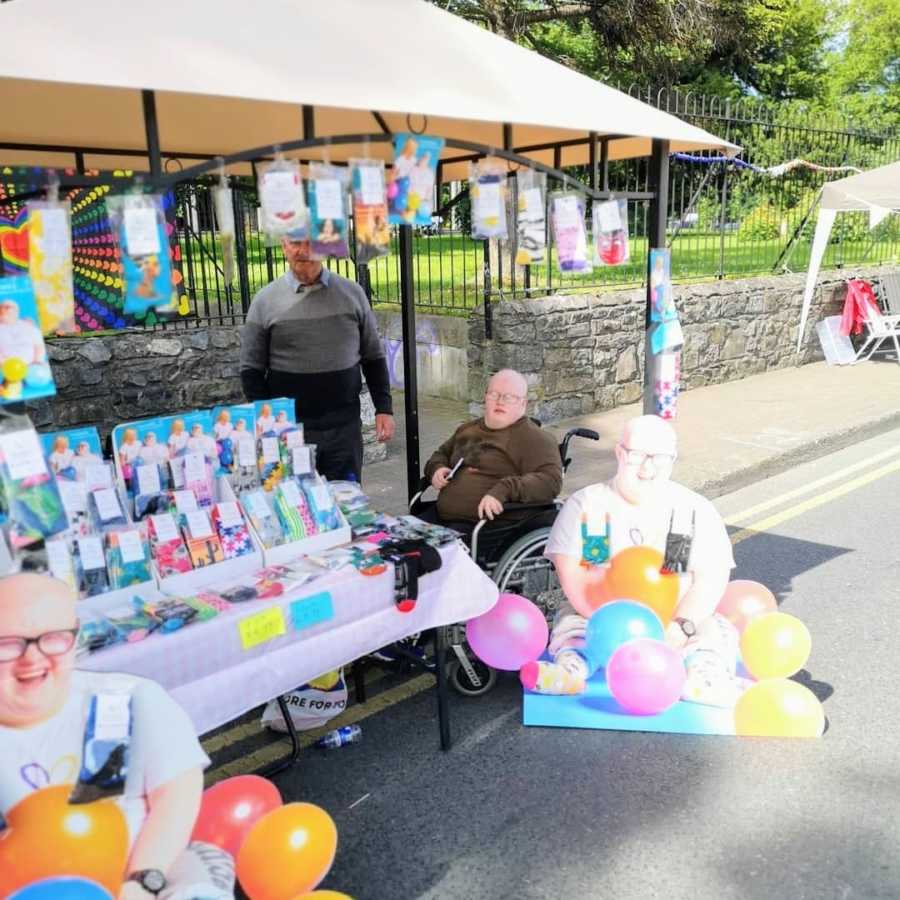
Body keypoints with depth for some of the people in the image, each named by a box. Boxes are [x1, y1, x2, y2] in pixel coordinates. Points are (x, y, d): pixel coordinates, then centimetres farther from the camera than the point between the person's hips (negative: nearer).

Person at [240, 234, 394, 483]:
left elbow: (373, 357, 10)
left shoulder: (352, 293, 4)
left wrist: (384, 408, 3)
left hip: (344, 427, 1)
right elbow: (252, 369, 2)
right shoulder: (266, 301, 0)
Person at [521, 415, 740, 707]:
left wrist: (679, 628, -20)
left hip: (672, 622, 1)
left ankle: (703, 683, -47)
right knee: (570, 623, -26)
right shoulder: (585, 504, 1)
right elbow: (571, 574, -7)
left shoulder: (696, 510, 4)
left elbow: (711, 578, -3)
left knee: (718, 632, -22)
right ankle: (571, 669, -51)